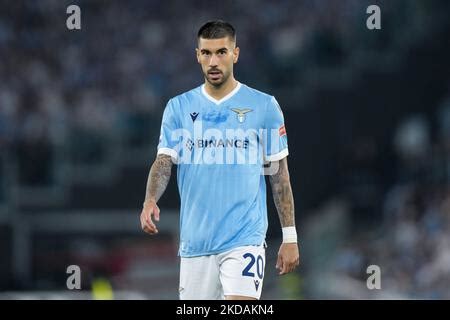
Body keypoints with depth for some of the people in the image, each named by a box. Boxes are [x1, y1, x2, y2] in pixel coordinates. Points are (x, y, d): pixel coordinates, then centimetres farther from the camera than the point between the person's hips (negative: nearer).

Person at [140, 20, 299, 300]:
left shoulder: (265, 106, 2)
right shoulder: (178, 108, 8)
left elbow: (279, 173, 5)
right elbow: (164, 161, 1)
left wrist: (290, 237, 2)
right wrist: (150, 201, -20)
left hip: (245, 238, -3)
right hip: (195, 242, 3)